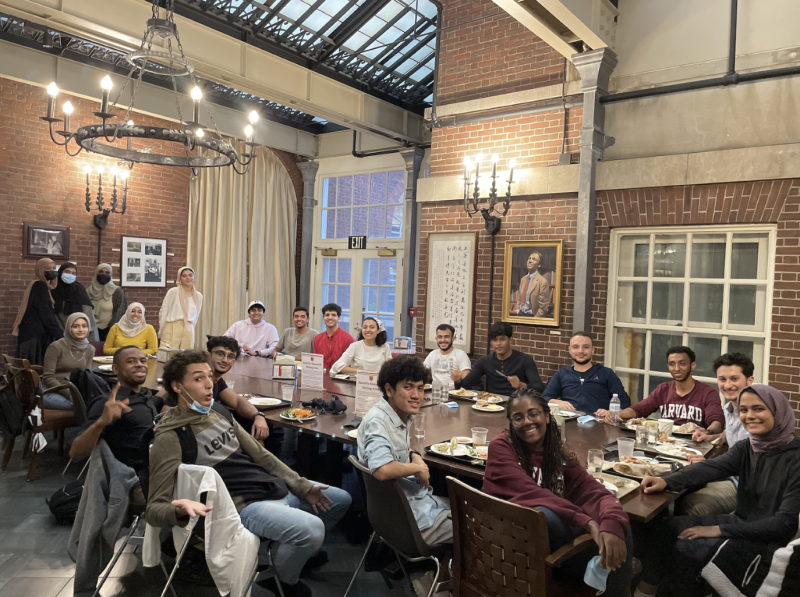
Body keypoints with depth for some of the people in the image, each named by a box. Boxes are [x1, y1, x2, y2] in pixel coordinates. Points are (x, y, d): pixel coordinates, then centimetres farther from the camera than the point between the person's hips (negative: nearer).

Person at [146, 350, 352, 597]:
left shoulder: (219, 414, 9)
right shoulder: (170, 438, -16)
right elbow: (154, 509, -18)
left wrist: (302, 486, 6)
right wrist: (181, 509, -42)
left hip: (274, 488, 9)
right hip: (243, 506, -8)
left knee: (341, 499, 17)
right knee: (311, 529, -31)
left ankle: (299, 549, 35)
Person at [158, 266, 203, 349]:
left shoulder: (199, 296, 11)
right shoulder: (173, 292, 0)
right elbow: (163, 312, 2)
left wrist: (189, 329, 13)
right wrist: (161, 333, 2)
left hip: (188, 331, 3)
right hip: (172, 329, -3)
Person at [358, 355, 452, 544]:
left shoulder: (403, 415, 4)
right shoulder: (377, 421, -23)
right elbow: (382, 470, -38)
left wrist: (414, 456, 2)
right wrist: (417, 468, -21)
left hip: (419, 499, 9)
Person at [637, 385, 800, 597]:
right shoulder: (745, 448, 1)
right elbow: (711, 468, -15)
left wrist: (720, 530, -24)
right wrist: (666, 481, -34)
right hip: (741, 523, 7)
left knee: (687, 548, -20)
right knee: (666, 528, -1)